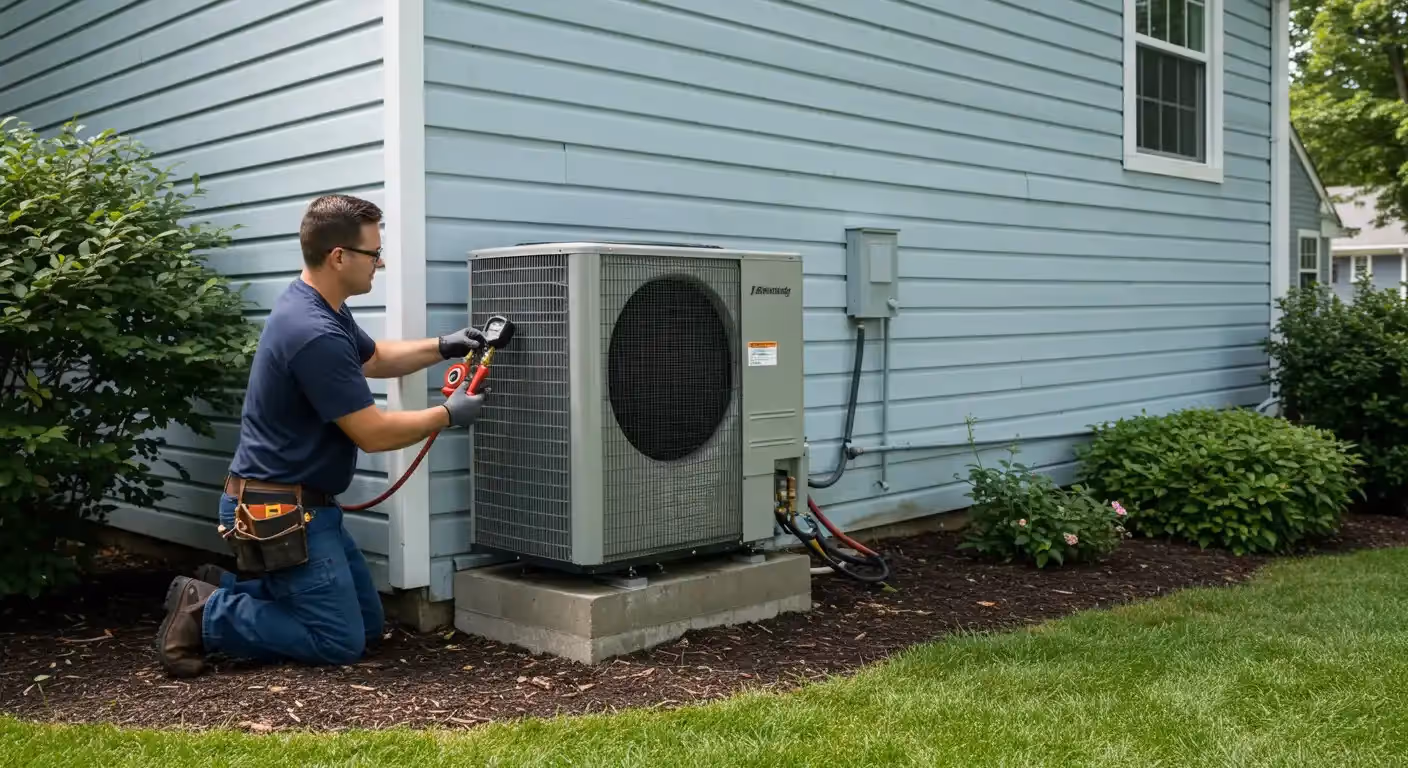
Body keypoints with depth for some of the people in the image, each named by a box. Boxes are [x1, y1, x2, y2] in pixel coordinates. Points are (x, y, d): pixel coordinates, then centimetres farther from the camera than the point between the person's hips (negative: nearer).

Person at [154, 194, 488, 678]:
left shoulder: (317, 306, 7)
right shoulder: (315, 334, -25)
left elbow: (372, 359, 26)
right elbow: (374, 434, -21)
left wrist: (443, 346, 12)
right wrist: (448, 415, -7)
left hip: (302, 505, 10)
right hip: (278, 512, -10)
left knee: (369, 624, 15)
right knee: (341, 640, -5)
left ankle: (230, 586, 18)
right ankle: (206, 614, 0)